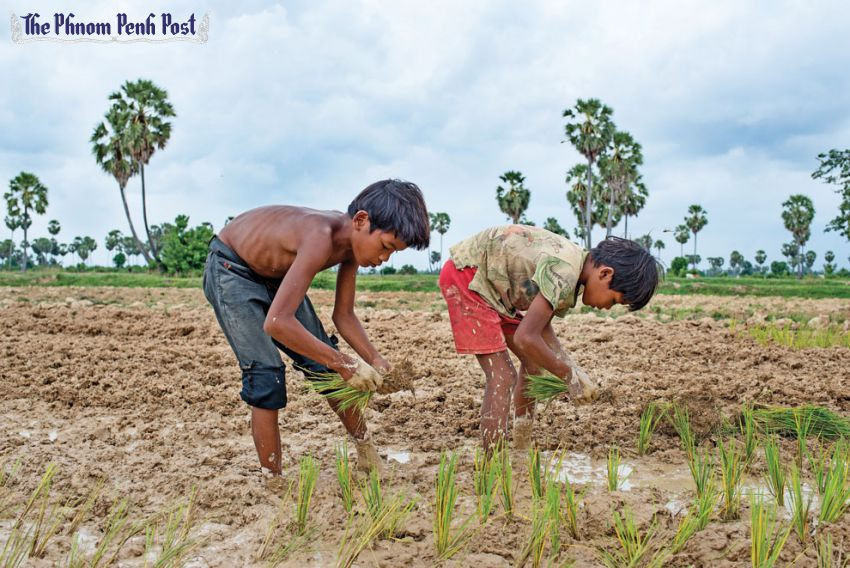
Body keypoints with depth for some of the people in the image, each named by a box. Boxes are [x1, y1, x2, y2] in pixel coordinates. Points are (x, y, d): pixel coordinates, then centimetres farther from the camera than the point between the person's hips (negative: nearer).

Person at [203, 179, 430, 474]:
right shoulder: (322, 237, -40)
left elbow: (343, 315, -2)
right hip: (230, 270, -8)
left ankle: (367, 453, 23)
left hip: (275, 274, 8)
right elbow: (277, 322, -47)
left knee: (327, 364, 7)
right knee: (266, 375, -17)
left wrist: (375, 360, -16)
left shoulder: (352, 242, -14)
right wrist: (344, 363, -40)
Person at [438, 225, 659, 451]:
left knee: (534, 361, 14)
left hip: (489, 280, 10)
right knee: (502, 377, -15)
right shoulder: (563, 272, -29)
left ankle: (521, 451, 24)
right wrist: (570, 375, -16)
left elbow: (542, 328, 10)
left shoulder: (574, 268, 1)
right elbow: (525, 338, -29)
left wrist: (574, 370, 0)